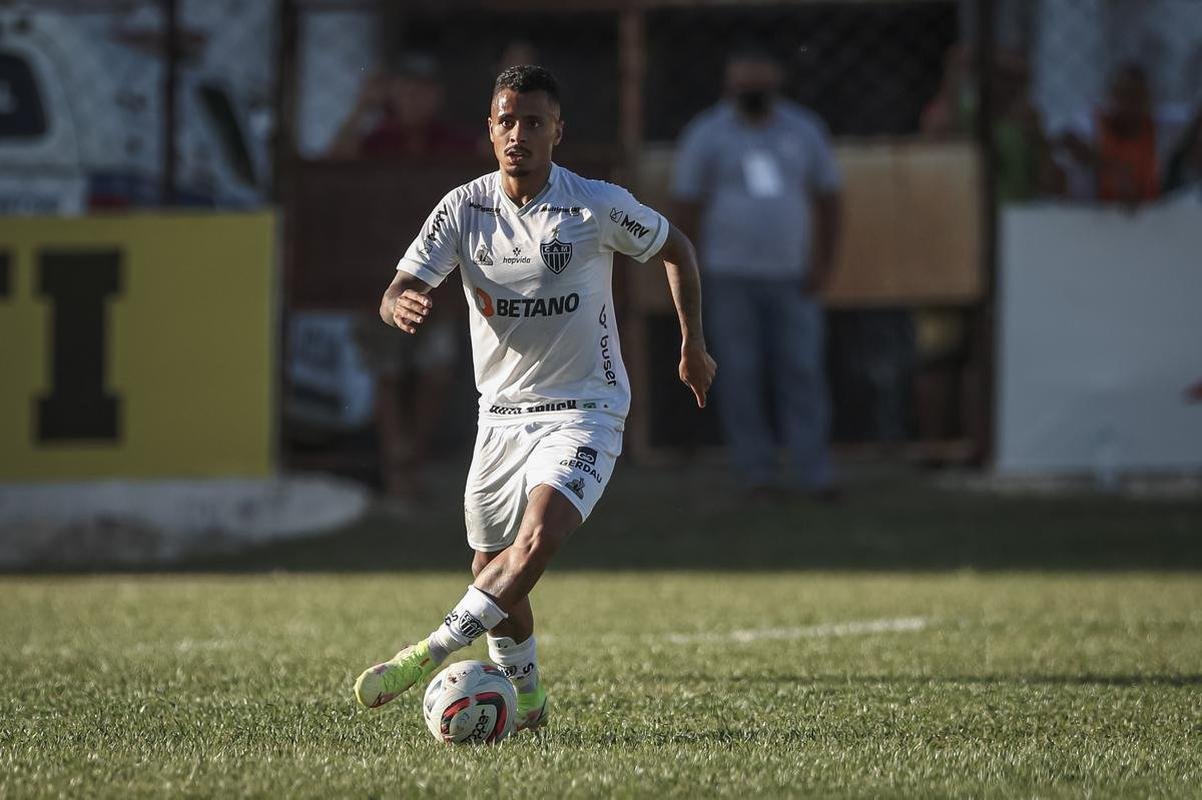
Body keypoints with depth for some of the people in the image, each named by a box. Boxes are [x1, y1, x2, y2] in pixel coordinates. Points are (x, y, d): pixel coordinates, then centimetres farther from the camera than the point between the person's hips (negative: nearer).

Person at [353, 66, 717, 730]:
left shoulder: (598, 207, -11)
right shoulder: (463, 209, -4)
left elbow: (675, 247, 8)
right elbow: (396, 293, -9)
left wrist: (692, 343, 8)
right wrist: (401, 306, -34)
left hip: (583, 410, -4)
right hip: (501, 413, 4)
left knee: (539, 536, -28)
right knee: (493, 570, 10)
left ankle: (433, 652, -29)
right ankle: (526, 701, 29)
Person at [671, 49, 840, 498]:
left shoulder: (803, 131, 9)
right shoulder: (707, 135, 2)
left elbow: (826, 197, 13)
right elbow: (687, 203, 2)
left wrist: (823, 260, 5)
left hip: (791, 275, 1)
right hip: (732, 275, -1)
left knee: (801, 374, -4)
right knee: (740, 376, -2)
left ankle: (814, 473, -3)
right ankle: (757, 473, 4)